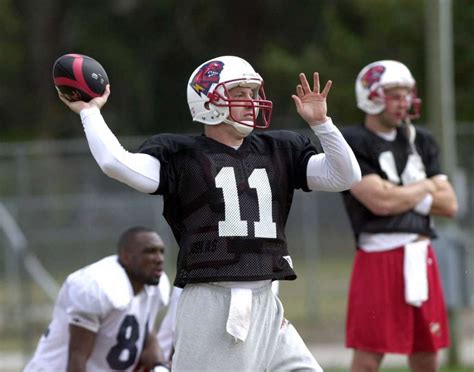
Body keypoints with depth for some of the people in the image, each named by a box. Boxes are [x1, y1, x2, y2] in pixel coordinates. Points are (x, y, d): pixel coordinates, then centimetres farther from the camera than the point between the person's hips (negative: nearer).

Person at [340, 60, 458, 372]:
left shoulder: (420, 141, 15)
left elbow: (449, 205, 9)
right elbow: (381, 202, -17)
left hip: (422, 259, 7)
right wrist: (425, 187, -1)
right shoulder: (353, 144, -6)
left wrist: (401, 194, -6)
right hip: (379, 260, -6)